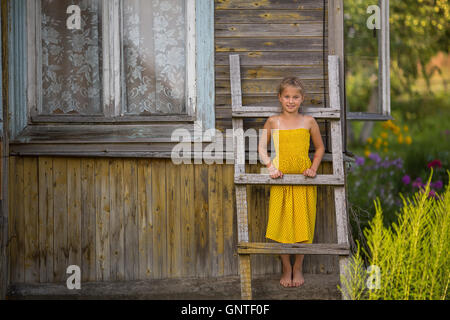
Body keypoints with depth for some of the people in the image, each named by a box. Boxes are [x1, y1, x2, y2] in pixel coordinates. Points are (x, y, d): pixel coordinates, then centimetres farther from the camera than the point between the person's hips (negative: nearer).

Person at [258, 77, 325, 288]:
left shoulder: (308, 122, 4)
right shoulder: (273, 122, 3)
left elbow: (320, 147, 13)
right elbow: (262, 147, 7)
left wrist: (314, 167, -1)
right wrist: (270, 167, -7)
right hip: (281, 179, 0)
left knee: (302, 223, 3)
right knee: (282, 223, 1)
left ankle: (298, 268, 19)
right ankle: (286, 269, 16)